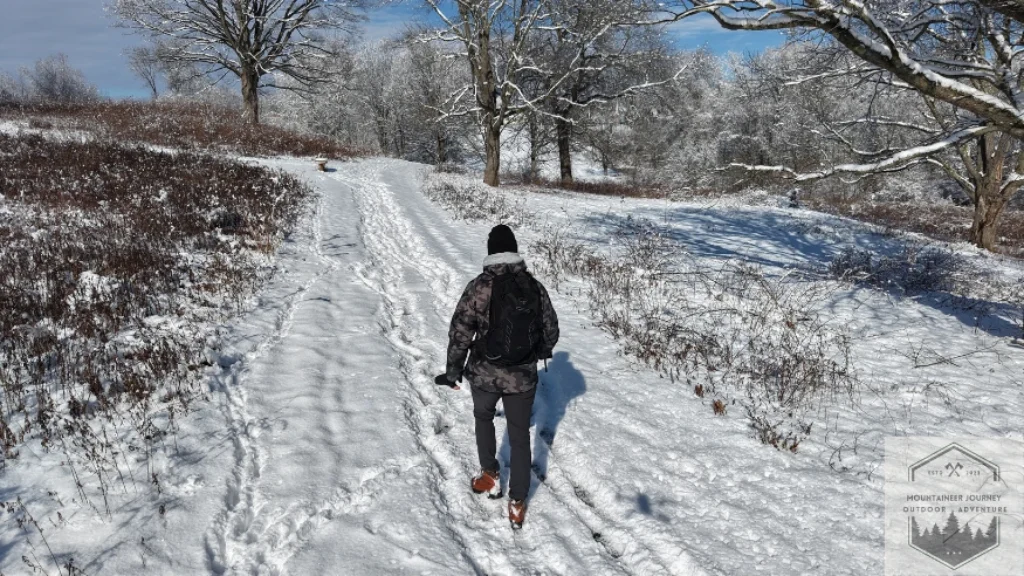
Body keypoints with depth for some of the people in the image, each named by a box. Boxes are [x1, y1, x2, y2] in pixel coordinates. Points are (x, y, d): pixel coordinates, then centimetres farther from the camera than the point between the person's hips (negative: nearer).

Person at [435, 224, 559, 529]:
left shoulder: (480, 286, -14)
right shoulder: (534, 286, -5)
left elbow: (460, 332, -12)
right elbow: (551, 331, 4)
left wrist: (453, 371, 2)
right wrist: (541, 352, 25)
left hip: (484, 374, -1)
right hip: (523, 377, 2)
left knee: (483, 417, 28)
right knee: (520, 436, 16)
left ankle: (490, 476, 38)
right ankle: (517, 503, 22)